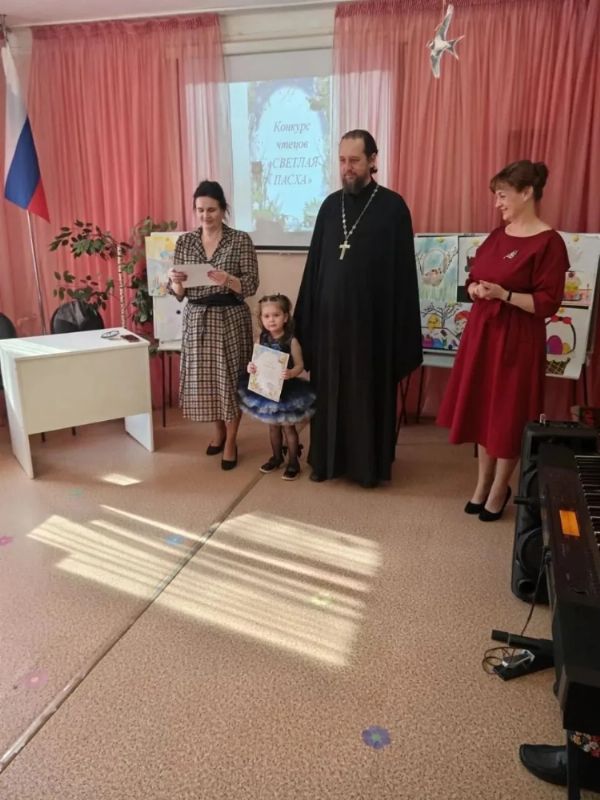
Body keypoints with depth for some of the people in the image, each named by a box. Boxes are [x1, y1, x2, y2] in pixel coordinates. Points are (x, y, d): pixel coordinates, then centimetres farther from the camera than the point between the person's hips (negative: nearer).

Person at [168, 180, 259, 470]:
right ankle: (218, 430, 33)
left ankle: (231, 441, 17)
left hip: (230, 320, -3)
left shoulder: (241, 240, -5)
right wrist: (175, 281, -18)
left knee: (231, 379, 2)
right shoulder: (184, 242, 4)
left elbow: (251, 286, -10)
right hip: (196, 320, 3)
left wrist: (227, 280, -28)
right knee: (203, 378, 10)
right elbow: (177, 293, 4)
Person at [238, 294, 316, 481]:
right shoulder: (261, 339, -2)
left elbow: (300, 365, -15)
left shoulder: (291, 341, -15)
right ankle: (277, 457, 36)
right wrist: (251, 367, -18)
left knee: (288, 426, 6)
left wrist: (291, 373, -35)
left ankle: (293, 462, 21)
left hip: (286, 389, -4)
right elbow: (256, 361, 5)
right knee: (273, 425, 18)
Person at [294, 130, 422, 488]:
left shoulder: (393, 206, -5)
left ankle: (370, 464, 21)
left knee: (370, 391, 6)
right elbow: (315, 264, 10)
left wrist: (402, 329, -10)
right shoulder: (330, 205, 8)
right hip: (329, 316, 4)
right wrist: (305, 317, 6)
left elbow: (403, 271, -7)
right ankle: (328, 459, 26)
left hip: (372, 318, -4)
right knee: (329, 390, 11)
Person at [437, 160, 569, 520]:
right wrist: (475, 288, -5)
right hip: (482, 332, 7)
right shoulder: (498, 235, 9)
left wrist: (503, 294, -24)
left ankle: (499, 490, 24)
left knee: (508, 416, 5)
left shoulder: (549, 242, -13)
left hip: (518, 340, -7)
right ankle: (483, 484, 29)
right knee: (482, 409, 14)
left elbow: (547, 303, -15)